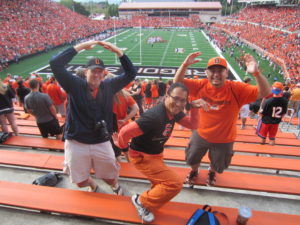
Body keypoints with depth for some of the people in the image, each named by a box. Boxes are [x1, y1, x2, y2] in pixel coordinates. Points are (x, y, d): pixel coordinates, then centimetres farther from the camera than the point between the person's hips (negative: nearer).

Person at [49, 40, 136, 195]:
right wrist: (81, 46, -17)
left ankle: (115, 186, 53)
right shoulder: (75, 85, -6)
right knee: (81, 182, 15)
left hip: (102, 143, 1)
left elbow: (131, 73, 1)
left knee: (111, 177, 16)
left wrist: (118, 51, -9)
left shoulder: (109, 86, 1)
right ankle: (93, 186, 51)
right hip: (76, 144, -1)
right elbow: (55, 63, -18)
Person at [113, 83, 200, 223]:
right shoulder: (154, 116, -34)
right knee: (175, 183, -13)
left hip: (155, 154, 9)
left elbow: (192, 125, 3)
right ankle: (142, 201, 7)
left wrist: (194, 109, -15)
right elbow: (126, 131, -33)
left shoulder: (174, 112, -6)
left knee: (162, 184, 25)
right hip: (141, 156, -9)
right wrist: (121, 145, -12)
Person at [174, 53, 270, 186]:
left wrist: (256, 73, -45)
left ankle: (211, 172, 65)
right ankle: (194, 171, 61)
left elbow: (265, 93, -27)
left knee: (218, 165, 27)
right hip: (200, 134, 1)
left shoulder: (236, 89, -22)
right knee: (192, 159, 25)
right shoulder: (200, 85, -15)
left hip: (224, 140, -1)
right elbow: (177, 83, -17)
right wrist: (184, 65, -35)